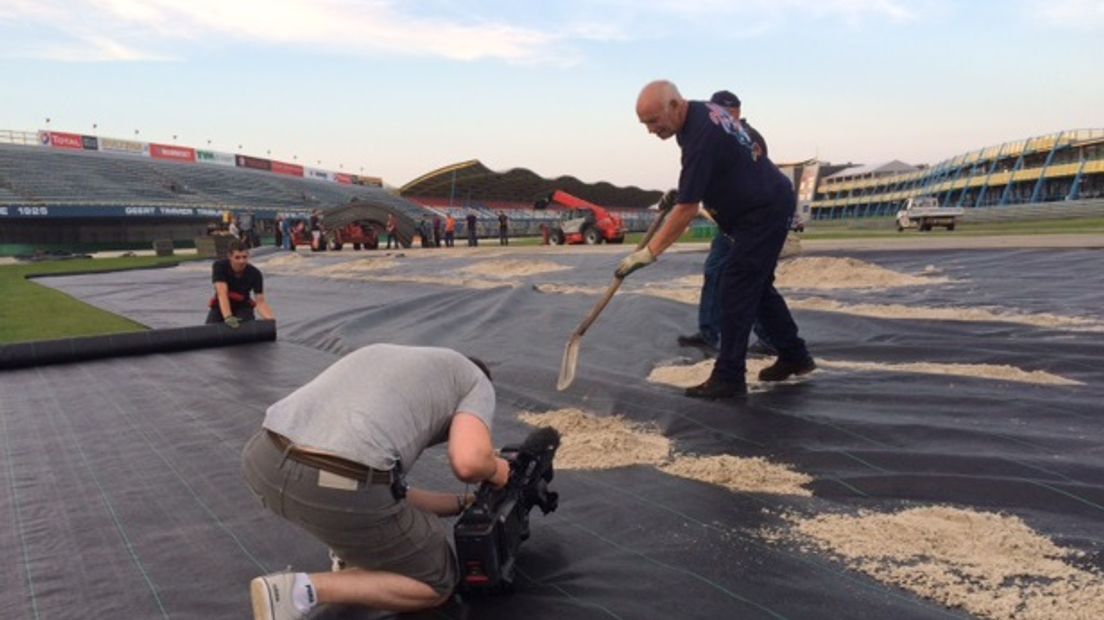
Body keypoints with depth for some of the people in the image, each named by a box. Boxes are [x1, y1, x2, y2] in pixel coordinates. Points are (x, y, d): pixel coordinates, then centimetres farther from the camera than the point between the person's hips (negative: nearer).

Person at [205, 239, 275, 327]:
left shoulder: (255, 274, -21)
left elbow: (260, 301, -23)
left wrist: (270, 319, -42)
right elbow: (222, 293, -35)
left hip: (243, 307, 0)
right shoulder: (219, 266, -25)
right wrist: (228, 317, -49)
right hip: (220, 306, 0)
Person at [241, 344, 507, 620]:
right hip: (338, 491, -7)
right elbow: (468, 462, -6)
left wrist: (463, 503, 41)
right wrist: (494, 469, 19)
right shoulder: (477, 382, 17)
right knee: (437, 583, 19)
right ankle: (302, 590, 3)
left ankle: (350, 548, 31)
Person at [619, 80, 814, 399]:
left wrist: (648, 253, -27)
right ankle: (794, 357, 27)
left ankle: (728, 378, -7)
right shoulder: (703, 110, 2)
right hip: (769, 203, 10)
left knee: (737, 288, -11)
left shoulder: (700, 136, -28)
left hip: (763, 211, -10)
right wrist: (680, 191, 15)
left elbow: (687, 211, -29)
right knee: (758, 286, 16)